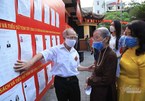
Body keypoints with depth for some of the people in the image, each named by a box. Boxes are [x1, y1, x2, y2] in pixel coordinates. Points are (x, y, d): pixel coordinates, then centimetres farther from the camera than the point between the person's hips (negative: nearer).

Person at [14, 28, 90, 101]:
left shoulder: (75, 52, 6)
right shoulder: (56, 50, -11)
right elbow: (42, 54, -27)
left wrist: (87, 68, 5)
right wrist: (30, 63, -43)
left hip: (73, 81, 4)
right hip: (60, 81, -4)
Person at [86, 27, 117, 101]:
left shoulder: (111, 55, -21)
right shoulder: (100, 52, 5)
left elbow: (107, 80, -24)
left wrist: (89, 81, -14)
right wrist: (91, 79, -7)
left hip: (105, 94, -7)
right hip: (96, 91, 8)